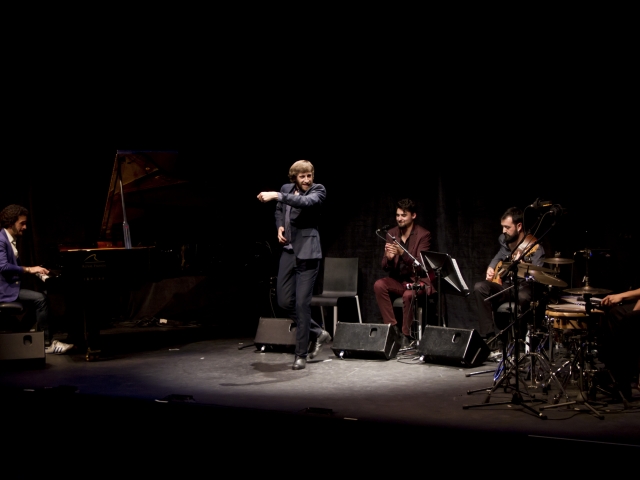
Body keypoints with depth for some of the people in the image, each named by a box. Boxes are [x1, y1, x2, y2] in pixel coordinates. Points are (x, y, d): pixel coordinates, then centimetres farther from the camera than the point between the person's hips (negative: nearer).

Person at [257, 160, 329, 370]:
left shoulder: (318, 190, -7)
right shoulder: (286, 188, 9)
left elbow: (305, 202, -29)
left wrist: (276, 195, -35)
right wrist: (280, 227, 7)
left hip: (307, 253, -6)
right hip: (288, 251, 7)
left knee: (302, 303, -8)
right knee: (284, 301, 8)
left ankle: (301, 354, 2)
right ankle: (318, 333, 28)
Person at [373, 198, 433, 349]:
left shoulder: (423, 235, -9)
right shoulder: (391, 234, 4)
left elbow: (420, 266, -18)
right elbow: (385, 267, 2)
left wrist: (402, 254, -34)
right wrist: (388, 258, -22)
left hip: (418, 280, -4)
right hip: (398, 280, 5)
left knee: (408, 295, -35)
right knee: (379, 285, -25)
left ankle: (406, 335, -15)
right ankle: (393, 328, -19)